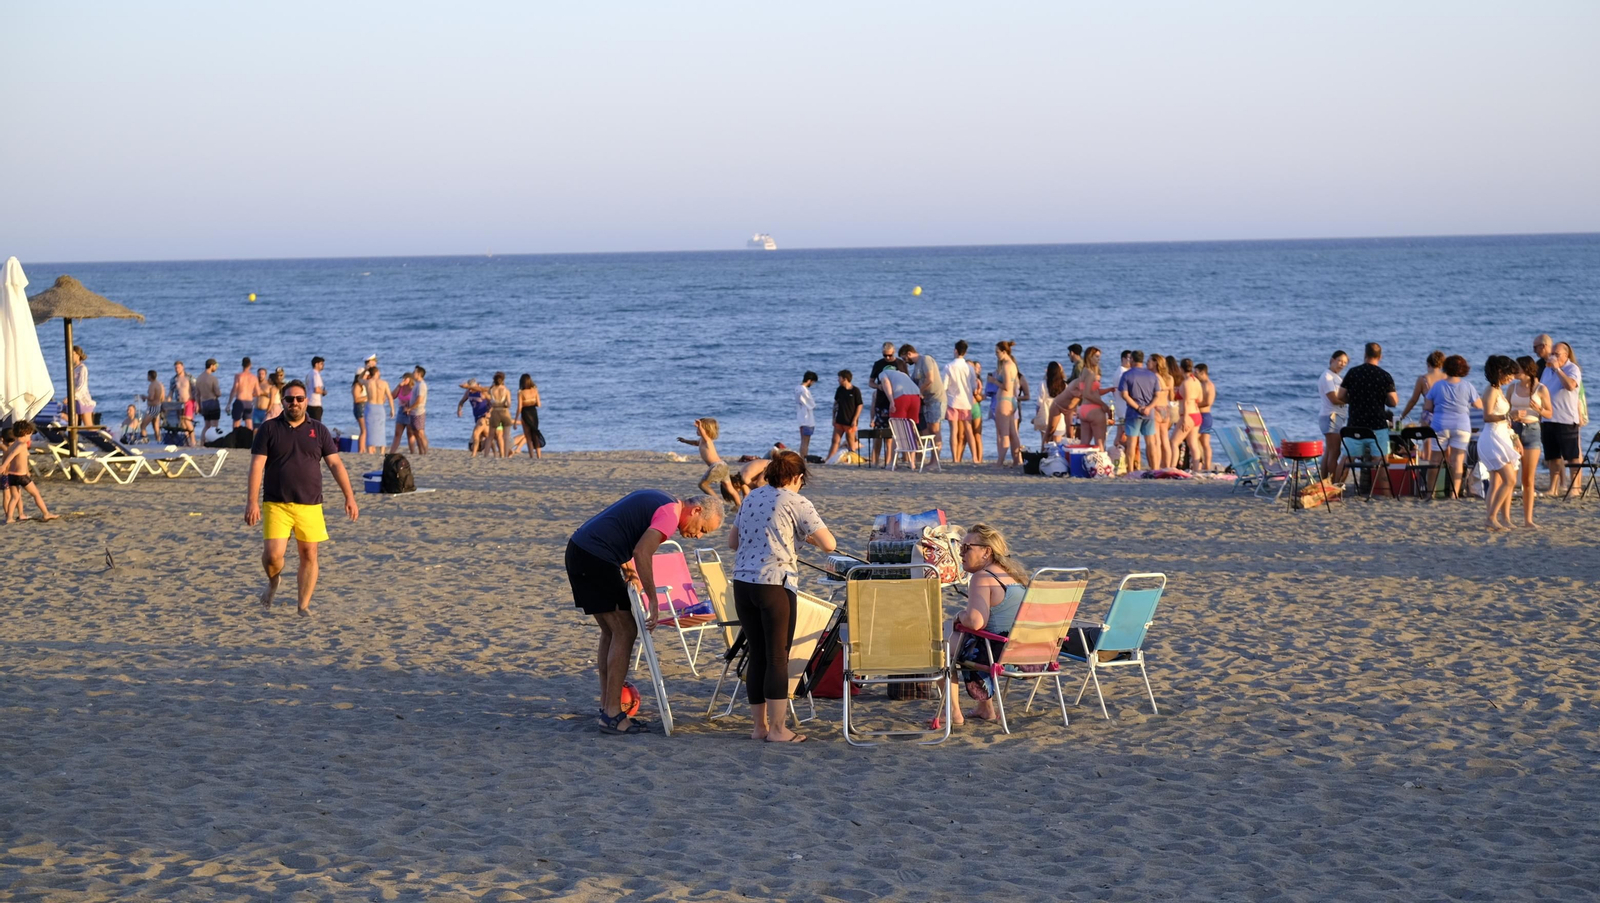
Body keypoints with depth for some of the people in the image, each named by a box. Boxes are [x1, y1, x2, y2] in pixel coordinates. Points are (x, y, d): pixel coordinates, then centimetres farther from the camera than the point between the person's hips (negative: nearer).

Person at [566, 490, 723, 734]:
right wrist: (653, 602, -20)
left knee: (611, 632, 16)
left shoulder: (656, 501, 19)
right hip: (596, 558, -10)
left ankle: (606, 708, 20)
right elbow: (642, 552, -24)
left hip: (579, 549, 10)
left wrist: (626, 569, 19)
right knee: (625, 632, -5)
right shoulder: (670, 513, -12)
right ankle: (612, 715, -5)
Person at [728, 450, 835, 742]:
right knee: (778, 656, 1)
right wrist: (809, 538, 10)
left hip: (742, 584, 6)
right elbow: (829, 544, -10)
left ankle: (759, 725, 18)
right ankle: (777, 728, 2)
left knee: (757, 654, 13)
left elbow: (732, 541, 21)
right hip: (774, 584, -6)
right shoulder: (797, 503, -6)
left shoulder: (751, 498, 13)